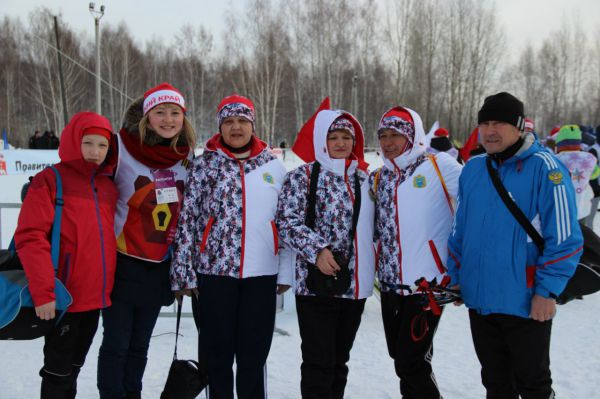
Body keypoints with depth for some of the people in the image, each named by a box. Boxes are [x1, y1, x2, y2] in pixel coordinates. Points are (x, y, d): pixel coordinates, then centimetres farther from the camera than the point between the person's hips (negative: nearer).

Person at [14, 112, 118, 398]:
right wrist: (43, 292, -21)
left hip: (96, 298, 6)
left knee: (73, 367, 19)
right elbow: (30, 238, -16)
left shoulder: (109, 187, 9)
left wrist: (108, 286, 11)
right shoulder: (50, 180, -9)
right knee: (58, 371, 4)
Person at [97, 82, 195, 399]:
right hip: (122, 264, -4)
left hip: (160, 267, 4)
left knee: (139, 346, 14)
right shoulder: (122, 148, -12)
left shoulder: (187, 157, 3)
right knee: (116, 345, 1)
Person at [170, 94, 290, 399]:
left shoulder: (273, 166, 7)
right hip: (214, 269, -1)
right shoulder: (205, 164, 1)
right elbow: (187, 219, -2)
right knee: (217, 352, 7)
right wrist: (183, 272, -6)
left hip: (262, 273, 2)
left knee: (254, 353, 7)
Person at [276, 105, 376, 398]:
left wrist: (372, 265, 15)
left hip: (356, 285, 6)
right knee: (319, 362, -4)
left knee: (339, 360, 15)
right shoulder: (303, 177, -4)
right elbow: (287, 222, -11)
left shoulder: (364, 178, 13)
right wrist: (316, 250, -22)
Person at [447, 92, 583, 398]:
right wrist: (456, 277, 13)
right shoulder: (472, 169, 7)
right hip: (479, 298, 6)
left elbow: (565, 238, -13)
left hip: (526, 303, -5)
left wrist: (547, 291, -16)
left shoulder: (544, 168, -11)